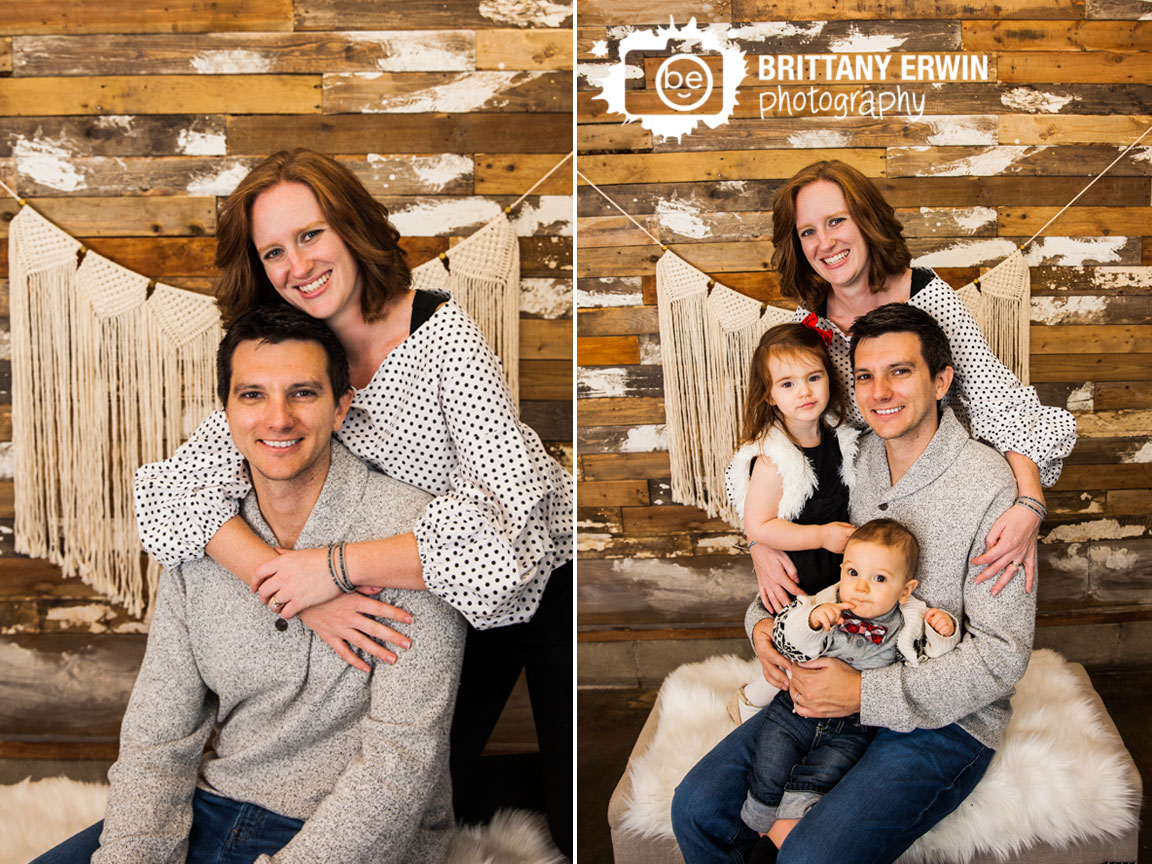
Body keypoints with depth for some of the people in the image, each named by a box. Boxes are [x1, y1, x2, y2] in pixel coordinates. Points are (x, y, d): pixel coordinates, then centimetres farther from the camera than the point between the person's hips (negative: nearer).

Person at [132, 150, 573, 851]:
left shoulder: (443, 334, -27)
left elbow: (506, 517, -37)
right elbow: (172, 490, -20)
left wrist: (335, 567, -38)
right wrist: (305, 596, -34)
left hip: (550, 579, -5)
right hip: (453, 594, 5)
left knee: (572, 807, 5)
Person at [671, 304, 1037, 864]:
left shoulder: (989, 486, -17)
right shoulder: (851, 460, 2)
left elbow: (1003, 653, -16)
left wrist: (866, 695, -21)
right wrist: (763, 619, -7)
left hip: (946, 719, -5)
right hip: (838, 685, 6)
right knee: (697, 807, -5)